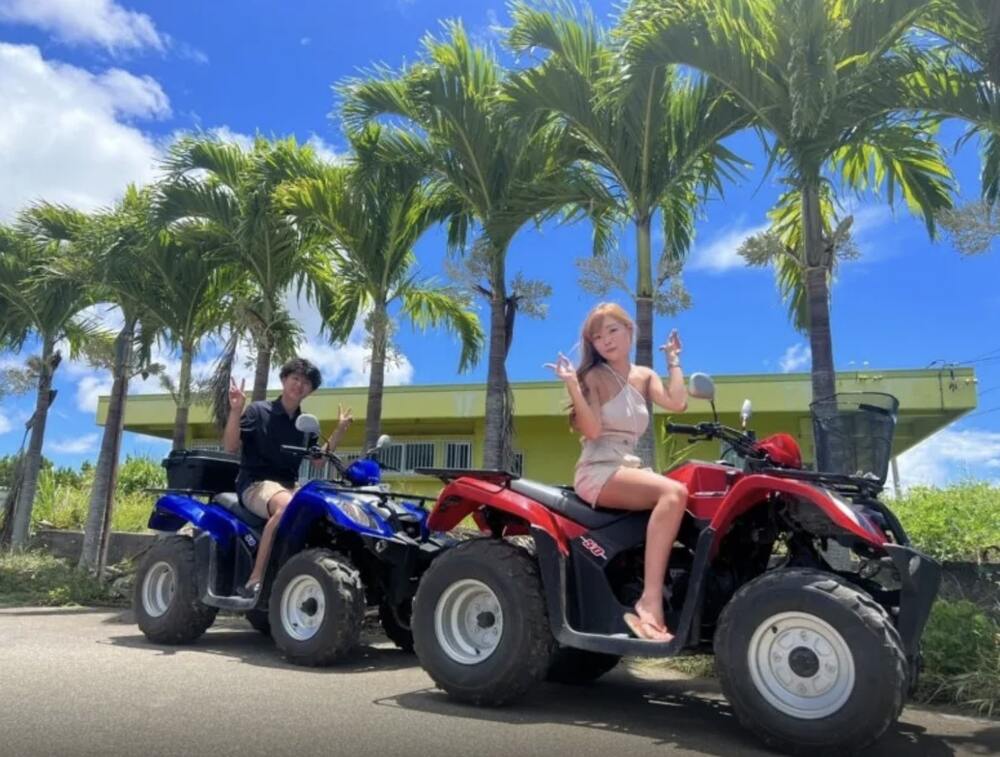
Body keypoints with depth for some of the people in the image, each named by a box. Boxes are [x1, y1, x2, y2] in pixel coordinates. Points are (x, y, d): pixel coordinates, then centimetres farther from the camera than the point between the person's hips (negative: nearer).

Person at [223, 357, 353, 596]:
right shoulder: (258, 410, -1)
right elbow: (230, 446, -9)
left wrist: (340, 431, 9)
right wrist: (235, 410, -21)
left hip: (289, 486, 6)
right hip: (256, 483, -6)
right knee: (287, 506, -39)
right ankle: (254, 580, -36)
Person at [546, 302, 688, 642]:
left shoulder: (645, 376, 16)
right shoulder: (594, 376, 0)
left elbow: (678, 403, -3)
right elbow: (592, 430, -13)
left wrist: (674, 361, 8)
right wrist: (572, 384, -19)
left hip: (631, 470, 6)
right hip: (598, 472, -6)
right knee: (674, 492, -32)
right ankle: (650, 601, -37)